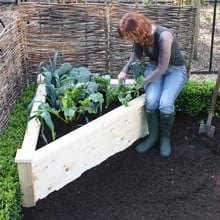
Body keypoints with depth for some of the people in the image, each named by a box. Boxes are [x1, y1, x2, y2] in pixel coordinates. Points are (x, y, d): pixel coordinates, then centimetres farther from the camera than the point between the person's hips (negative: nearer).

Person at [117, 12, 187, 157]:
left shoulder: (164, 36, -32)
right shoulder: (140, 36, -12)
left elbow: (163, 67, -26)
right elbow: (136, 55, 9)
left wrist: (144, 82, -15)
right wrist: (124, 71, -5)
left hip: (175, 70, -4)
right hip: (155, 68, 5)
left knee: (165, 104, -28)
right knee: (151, 101, -24)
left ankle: (165, 137, -1)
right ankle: (153, 135, -2)